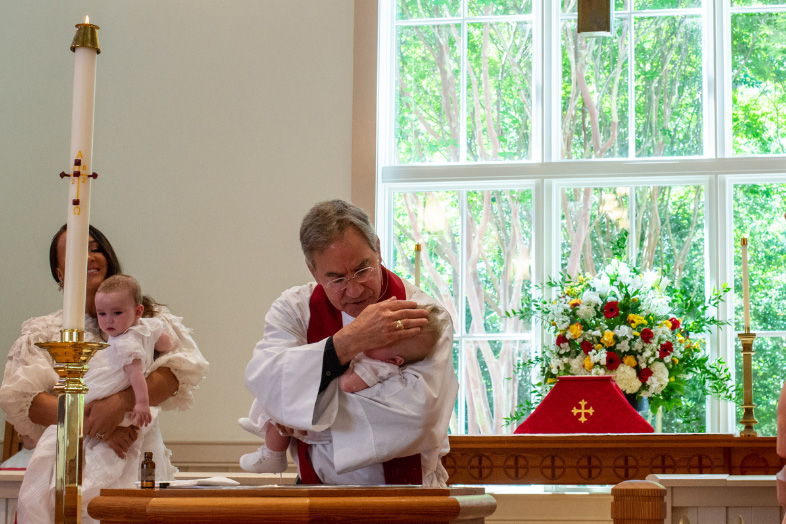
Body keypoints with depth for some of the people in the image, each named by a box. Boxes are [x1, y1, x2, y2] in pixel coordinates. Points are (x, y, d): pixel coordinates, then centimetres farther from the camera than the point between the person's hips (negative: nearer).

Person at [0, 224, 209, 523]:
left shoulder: (147, 317, 15)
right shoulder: (43, 332, 17)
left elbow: (187, 365, -2)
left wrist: (121, 403, -17)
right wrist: (95, 425, -14)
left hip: (137, 463, 0)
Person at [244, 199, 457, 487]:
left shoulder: (425, 313, -6)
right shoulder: (295, 308, 3)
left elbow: (416, 413, -20)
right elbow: (262, 382, -14)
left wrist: (306, 423, -13)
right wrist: (347, 343, -25)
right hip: (318, 488, 2)